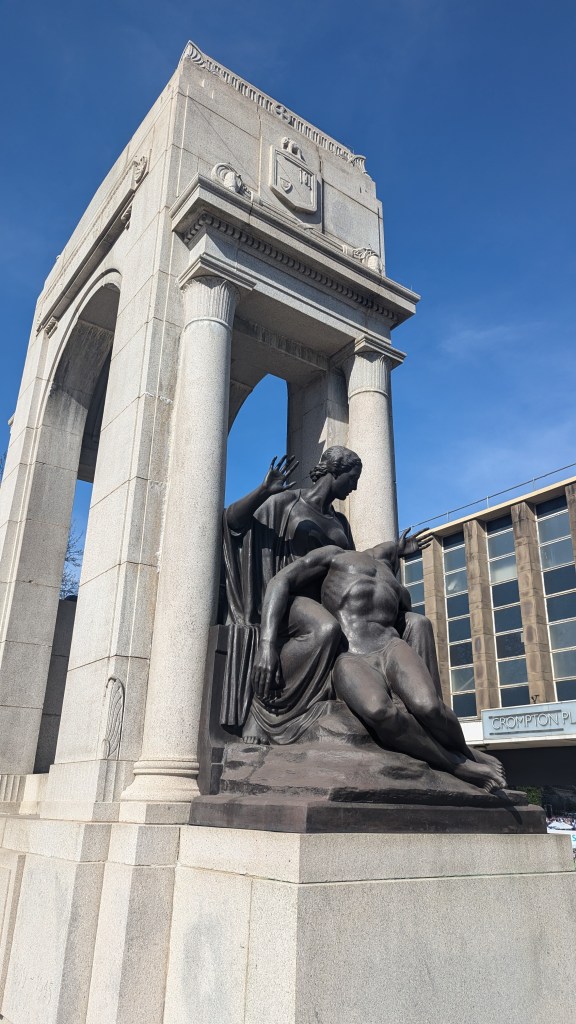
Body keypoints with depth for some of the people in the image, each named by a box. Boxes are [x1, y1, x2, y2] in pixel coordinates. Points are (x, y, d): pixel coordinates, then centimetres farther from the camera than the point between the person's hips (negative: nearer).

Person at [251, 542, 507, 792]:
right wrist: (267, 644, -12)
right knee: (381, 713, -37)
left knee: (427, 706, -31)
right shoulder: (335, 555, 17)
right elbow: (280, 583, 5)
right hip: (350, 661, -3)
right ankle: (458, 766, -19)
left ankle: (465, 752, -2)